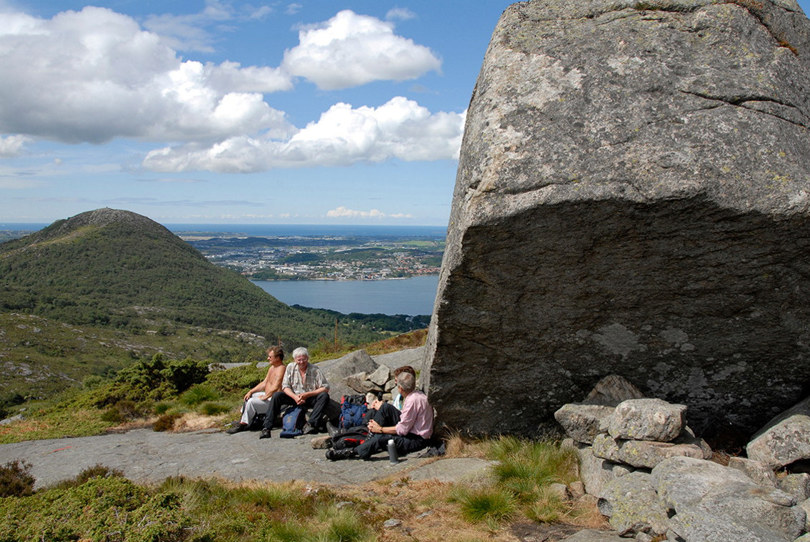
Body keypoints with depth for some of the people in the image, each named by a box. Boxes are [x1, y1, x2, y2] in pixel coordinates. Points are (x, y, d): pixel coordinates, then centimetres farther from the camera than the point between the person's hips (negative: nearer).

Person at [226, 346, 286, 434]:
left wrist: (265, 397, -20)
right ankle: (243, 420, 20)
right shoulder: (272, 367, 12)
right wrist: (251, 391, 9)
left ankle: (243, 425, -10)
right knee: (248, 396, 19)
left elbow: (275, 388, -31)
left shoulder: (281, 369, -21)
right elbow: (264, 383, 17)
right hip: (268, 395, 11)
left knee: (251, 401, -23)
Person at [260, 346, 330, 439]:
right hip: (295, 397, 2)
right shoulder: (290, 367, 1)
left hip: (311, 399, -2)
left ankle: (311, 424, -40)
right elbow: (285, 386, -1)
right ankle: (267, 428, -22)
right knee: (276, 396, -19)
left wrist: (307, 395, -20)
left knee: (324, 396, -30)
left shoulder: (315, 370, -8)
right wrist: (295, 397, -20)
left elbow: (325, 388, -13)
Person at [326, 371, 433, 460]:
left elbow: (402, 430, -22)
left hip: (418, 440, -9)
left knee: (381, 438, -24)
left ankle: (351, 452, -8)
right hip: (411, 431, 10)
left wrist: (380, 429, -11)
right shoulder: (416, 394, 5)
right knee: (387, 407, -1)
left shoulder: (413, 400, -25)